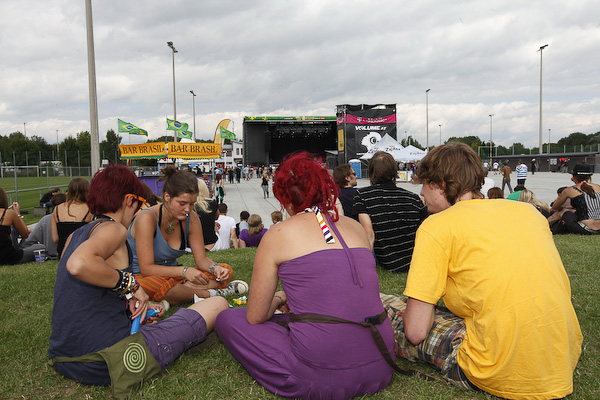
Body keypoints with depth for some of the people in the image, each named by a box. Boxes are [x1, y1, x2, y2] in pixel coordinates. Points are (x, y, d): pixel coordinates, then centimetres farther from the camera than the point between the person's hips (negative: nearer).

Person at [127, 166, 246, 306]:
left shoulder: (191, 219, -4)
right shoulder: (147, 218, -22)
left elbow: (201, 258, -1)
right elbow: (146, 268, -25)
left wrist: (215, 268, -23)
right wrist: (184, 271, -35)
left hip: (171, 275, 7)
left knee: (226, 270, -8)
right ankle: (209, 294, -20)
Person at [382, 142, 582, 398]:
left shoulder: (436, 226, -7)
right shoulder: (527, 210, 10)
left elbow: (416, 331, -10)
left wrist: (424, 301, 13)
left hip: (504, 375, -7)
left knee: (381, 305, 7)